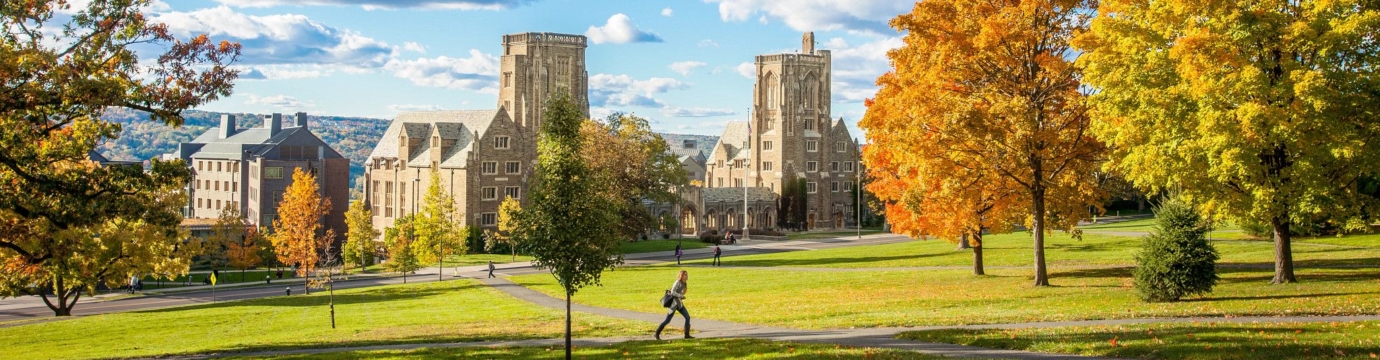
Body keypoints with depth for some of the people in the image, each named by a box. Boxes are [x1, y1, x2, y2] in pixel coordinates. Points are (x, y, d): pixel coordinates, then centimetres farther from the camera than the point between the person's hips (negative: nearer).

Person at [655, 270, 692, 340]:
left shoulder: (684, 283, 8)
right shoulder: (678, 283, -17)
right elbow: (672, 292, -26)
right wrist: (681, 296, -33)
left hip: (679, 303, 8)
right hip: (673, 303, -8)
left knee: (687, 317, -6)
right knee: (667, 321, -1)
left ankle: (687, 335, -2)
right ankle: (657, 334, 13)